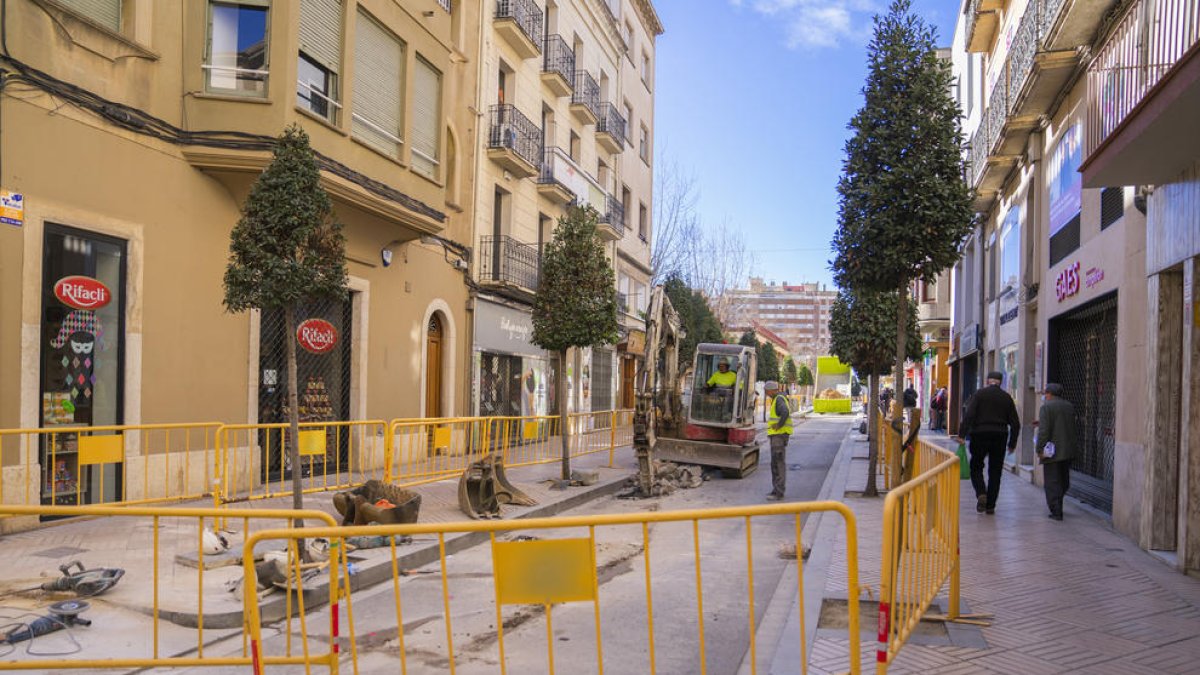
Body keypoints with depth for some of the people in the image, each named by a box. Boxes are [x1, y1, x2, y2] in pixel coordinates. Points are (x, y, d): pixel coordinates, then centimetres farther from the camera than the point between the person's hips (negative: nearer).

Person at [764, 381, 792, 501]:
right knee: (775, 464, 12)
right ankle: (777, 490, 17)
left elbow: (785, 412, -33)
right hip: (776, 436, 10)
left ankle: (779, 493, -8)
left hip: (779, 435, -10)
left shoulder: (779, 399, -14)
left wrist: (778, 425, -22)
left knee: (778, 463, -9)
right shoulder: (776, 400, 18)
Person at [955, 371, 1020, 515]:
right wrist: (1012, 443, 15)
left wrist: (962, 434, -12)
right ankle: (990, 505, 9)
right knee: (995, 472, 9)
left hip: (980, 436, -2)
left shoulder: (979, 394, -3)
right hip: (999, 438, 2)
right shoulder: (1006, 397, 6)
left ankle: (981, 493, -12)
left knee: (976, 467, 11)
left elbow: (969, 415, -13)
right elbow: (1015, 423, 7)